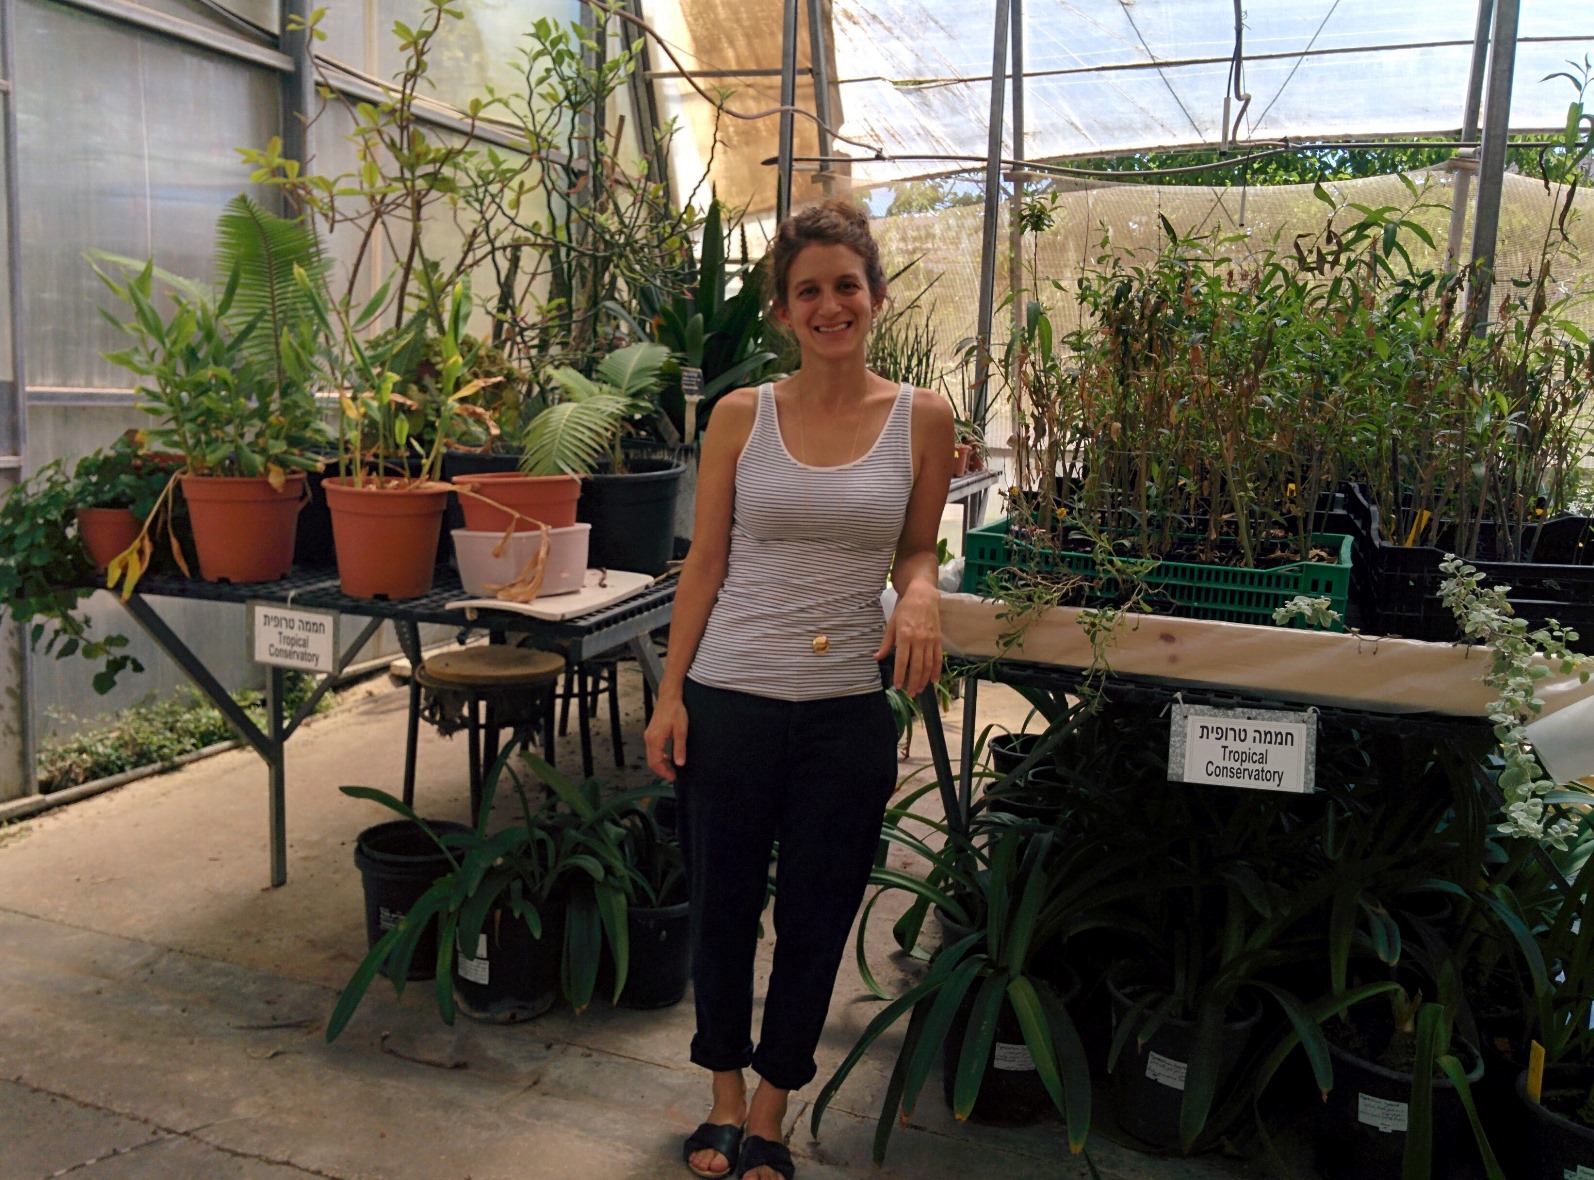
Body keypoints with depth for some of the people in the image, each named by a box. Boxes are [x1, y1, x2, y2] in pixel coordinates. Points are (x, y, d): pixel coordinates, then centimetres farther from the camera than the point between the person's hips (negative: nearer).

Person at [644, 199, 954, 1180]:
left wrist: (922, 591, -15)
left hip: (848, 711, 0)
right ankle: (726, 1099, 38)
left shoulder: (922, 418, -1)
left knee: (815, 922, 13)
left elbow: (918, 548, 9)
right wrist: (670, 694, -2)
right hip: (729, 702, 0)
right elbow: (705, 563, 1)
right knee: (723, 908, 14)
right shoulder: (741, 417, -1)